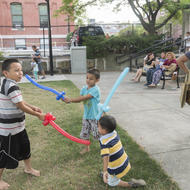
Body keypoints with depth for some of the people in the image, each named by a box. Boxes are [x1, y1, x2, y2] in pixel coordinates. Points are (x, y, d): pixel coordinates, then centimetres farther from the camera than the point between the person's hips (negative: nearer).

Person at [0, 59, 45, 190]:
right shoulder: (11, 86, -25)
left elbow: (20, 101, 14)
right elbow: (21, 107, -22)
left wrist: (34, 107, 4)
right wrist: (38, 115, -11)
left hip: (18, 126, 10)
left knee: (25, 146, 23)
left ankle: (28, 168, 45)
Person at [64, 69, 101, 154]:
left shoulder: (95, 89, -20)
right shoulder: (84, 88, 1)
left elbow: (84, 98, -28)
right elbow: (80, 99, -5)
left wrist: (71, 99, -30)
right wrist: (69, 100, -22)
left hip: (95, 116, -6)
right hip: (86, 115, 6)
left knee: (97, 134, 6)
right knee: (84, 133, 14)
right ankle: (87, 147, 37)